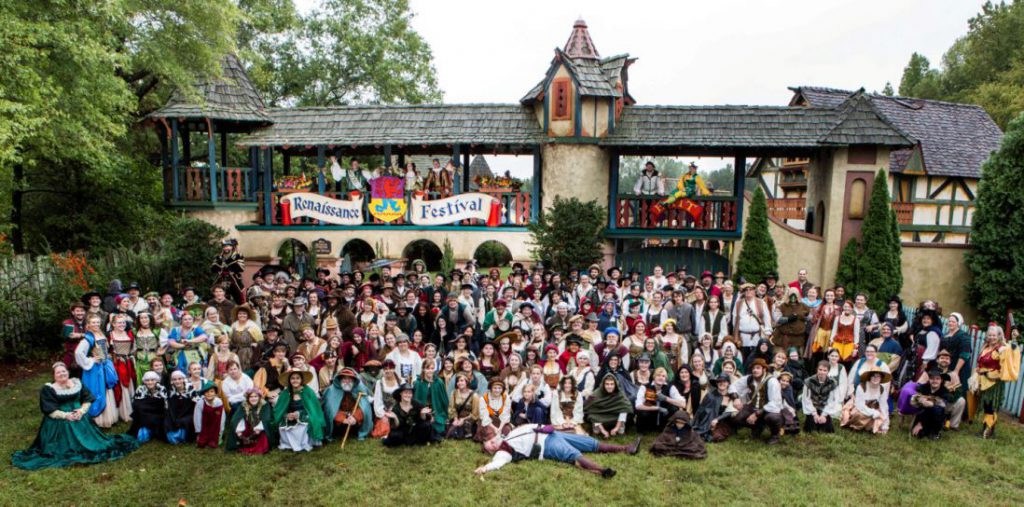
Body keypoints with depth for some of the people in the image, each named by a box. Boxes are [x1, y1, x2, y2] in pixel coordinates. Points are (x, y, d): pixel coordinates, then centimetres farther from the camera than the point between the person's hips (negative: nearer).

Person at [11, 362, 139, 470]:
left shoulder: (76, 383, 5)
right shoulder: (48, 389, -7)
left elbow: (87, 399, 5)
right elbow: (49, 410, -12)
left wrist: (82, 410, -14)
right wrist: (65, 415, -22)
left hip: (80, 418, 4)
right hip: (59, 423, -4)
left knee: (86, 440, 1)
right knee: (66, 446, -11)